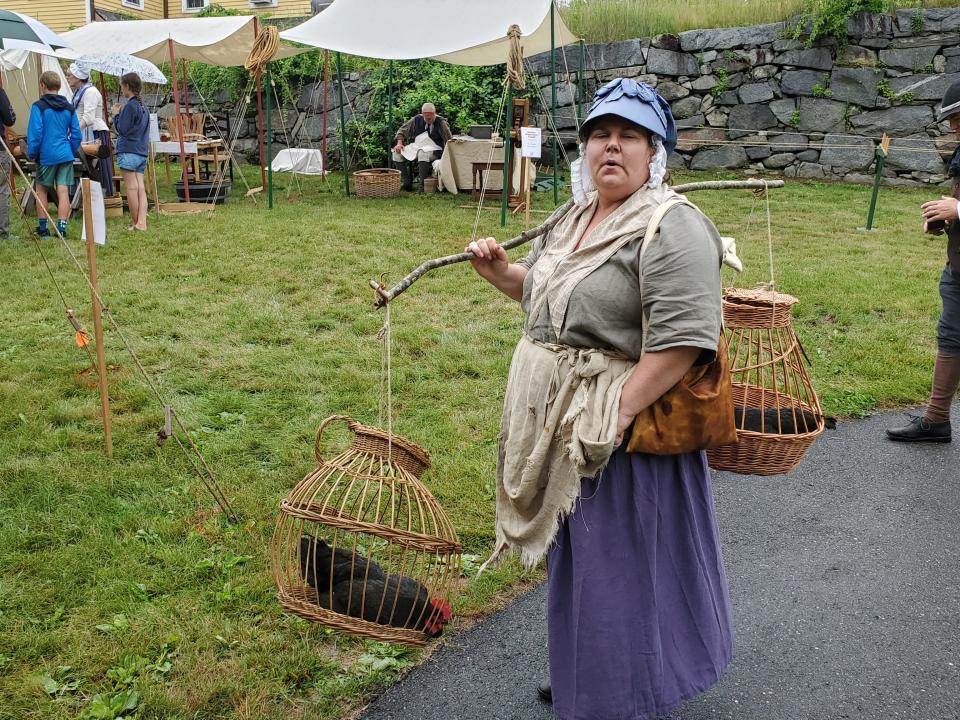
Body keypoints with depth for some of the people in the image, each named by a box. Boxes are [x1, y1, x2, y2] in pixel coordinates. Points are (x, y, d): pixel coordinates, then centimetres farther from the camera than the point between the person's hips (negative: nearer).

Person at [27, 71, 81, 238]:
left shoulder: (39, 106, -6)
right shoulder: (69, 107, 8)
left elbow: (35, 133, -10)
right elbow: (76, 134, 9)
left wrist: (32, 153, 1)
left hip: (46, 155, -3)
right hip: (66, 155, 3)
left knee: (41, 189, 12)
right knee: (63, 191, 0)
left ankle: (42, 227, 15)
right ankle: (62, 228, -5)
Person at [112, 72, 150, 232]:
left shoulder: (130, 105, -11)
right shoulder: (143, 106, 16)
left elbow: (122, 129, -11)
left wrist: (116, 114, 2)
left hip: (129, 151, -9)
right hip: (142, 152, 9)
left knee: (131, 189, -5)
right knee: (140, 188, 2)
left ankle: (136, 223, -2)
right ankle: (142, 222, -3)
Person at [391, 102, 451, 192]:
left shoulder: (440, 122, -6)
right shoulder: (416, 120, 3)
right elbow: (402, 130, 12)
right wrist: (399, 143, -6)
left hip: (435, 151, -5)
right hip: (418, 148, 5)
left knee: (423, 154, -39)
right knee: (397, 153, -14)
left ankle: (423, 185, -32)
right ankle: (406, 183, -12)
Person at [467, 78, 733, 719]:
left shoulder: (672, 227, -17)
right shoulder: (575, 220, 11)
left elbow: (681, 338, -26)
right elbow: (541, 290, 26)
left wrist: (616, 415, -27)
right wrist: (498, 270, 8)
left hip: (623, 431, -8)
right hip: (561, 429, 9)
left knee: (622, 567, 6)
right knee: (579, 560, 22)